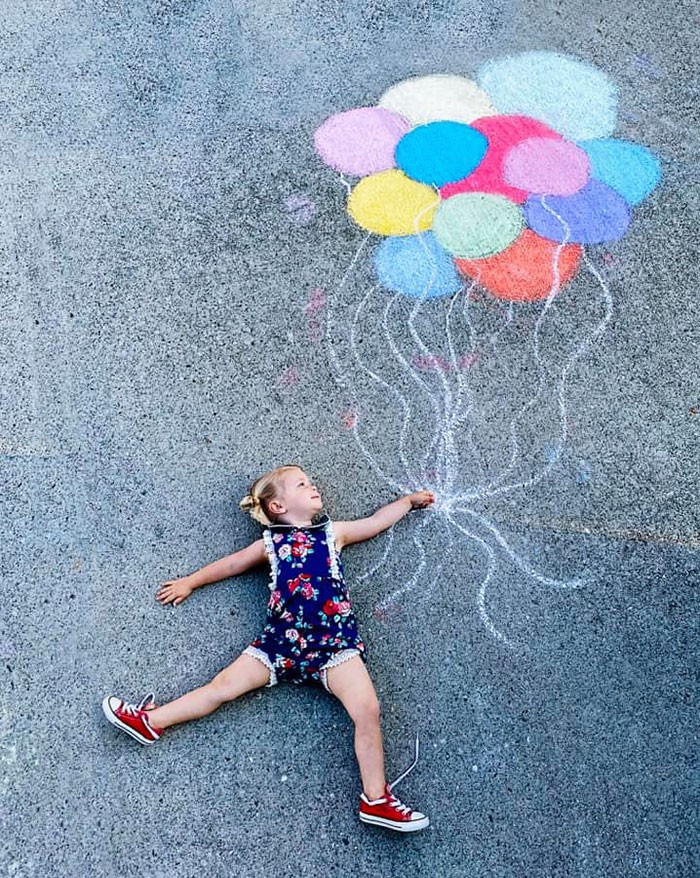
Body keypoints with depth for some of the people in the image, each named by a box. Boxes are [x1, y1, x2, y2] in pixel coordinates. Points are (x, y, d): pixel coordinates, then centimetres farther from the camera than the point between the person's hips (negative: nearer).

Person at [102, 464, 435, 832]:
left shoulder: (333, 532, 21)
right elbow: (233, 563, 29)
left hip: (333, 637, 0)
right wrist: (190, 581, 35)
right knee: (225, 685, -3)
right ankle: (151, 721, 9)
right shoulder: (271, 543, 19)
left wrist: (408, 499, 39)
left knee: (367, 710, -15)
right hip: (283, 636, 1)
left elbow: (376, 521, 33)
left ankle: (376, 799, -7)